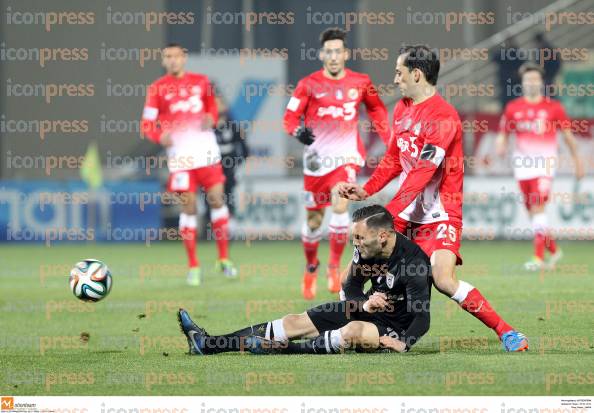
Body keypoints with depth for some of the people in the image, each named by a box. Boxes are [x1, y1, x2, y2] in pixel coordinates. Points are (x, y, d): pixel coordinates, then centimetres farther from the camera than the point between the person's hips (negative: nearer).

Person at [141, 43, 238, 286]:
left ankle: (224, 259, 14)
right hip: (179, 153, -2)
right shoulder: (158, 89, 1)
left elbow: (212, 108, 21)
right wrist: (160, 136, -19)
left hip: (206, 149, 2)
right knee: (188, 207, -2)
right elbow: (147, 125, 1)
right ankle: (193, 266, 7)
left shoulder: (201, 82, 8)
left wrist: (211, 118, -2)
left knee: (217, 199, 2)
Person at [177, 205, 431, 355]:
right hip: (368, 309, 7)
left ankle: (280, 349, -29)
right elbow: (351, 287, 8)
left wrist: (403, 345, -46)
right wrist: (365, 302, -15)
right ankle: (208, 344, -10)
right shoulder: (366, 250, -5)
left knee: (355, 331, -40)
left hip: (396, 327, -7)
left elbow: (422, 319, -30)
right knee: (296, 322, -4)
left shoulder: (413, 262, -26)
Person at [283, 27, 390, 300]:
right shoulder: (309, 84, -4)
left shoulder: (360, 83, 1)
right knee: (314, 219, 8)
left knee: (340, 207, -23)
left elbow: (376, 109, 18)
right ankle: (311, 268, 33)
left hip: (346, 156, 0)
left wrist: (390, 141, 12)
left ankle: (334, 267, -8)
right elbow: (290, 117, -3)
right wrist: (298, 131, -25)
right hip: (317, 157, 0)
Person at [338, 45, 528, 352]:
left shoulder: (443, 117, -19)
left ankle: (506, 332, -14)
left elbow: (421, 174, -25)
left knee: (444, 280, -23)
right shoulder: (402, 109, 10)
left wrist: (387, 214, -29)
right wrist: (365, 191, 6)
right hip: (407, 210, 8)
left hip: (440, 214, -8)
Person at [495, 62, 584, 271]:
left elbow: (568, 135, 10)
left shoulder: (553, 107, 1)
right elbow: (502, 135, 12)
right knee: (533, 213, 8)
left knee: (538, 208, -17)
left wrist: (577, 161, 14)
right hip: (522, 164, 4)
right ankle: (554, 250, 28)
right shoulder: (513, 108, 7)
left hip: (545, 163, -4)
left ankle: (538, 258, -19)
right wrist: (500, 147, -11)